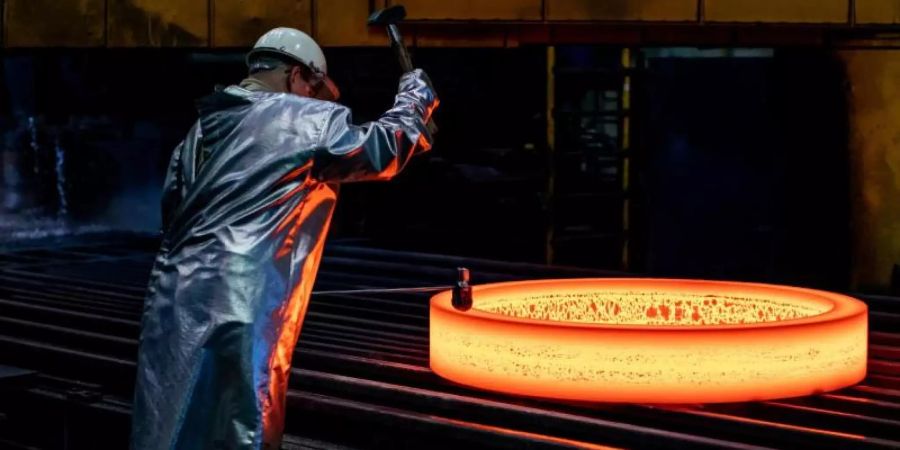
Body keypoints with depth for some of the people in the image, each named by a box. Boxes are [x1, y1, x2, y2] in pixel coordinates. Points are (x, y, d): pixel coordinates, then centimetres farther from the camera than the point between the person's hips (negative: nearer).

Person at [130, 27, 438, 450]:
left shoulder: (201, 128, 20)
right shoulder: (305, 121, -2)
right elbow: (382, 149, 2)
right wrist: (416, 95, 18)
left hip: (174, 305, 8)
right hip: (235, 310, -8)